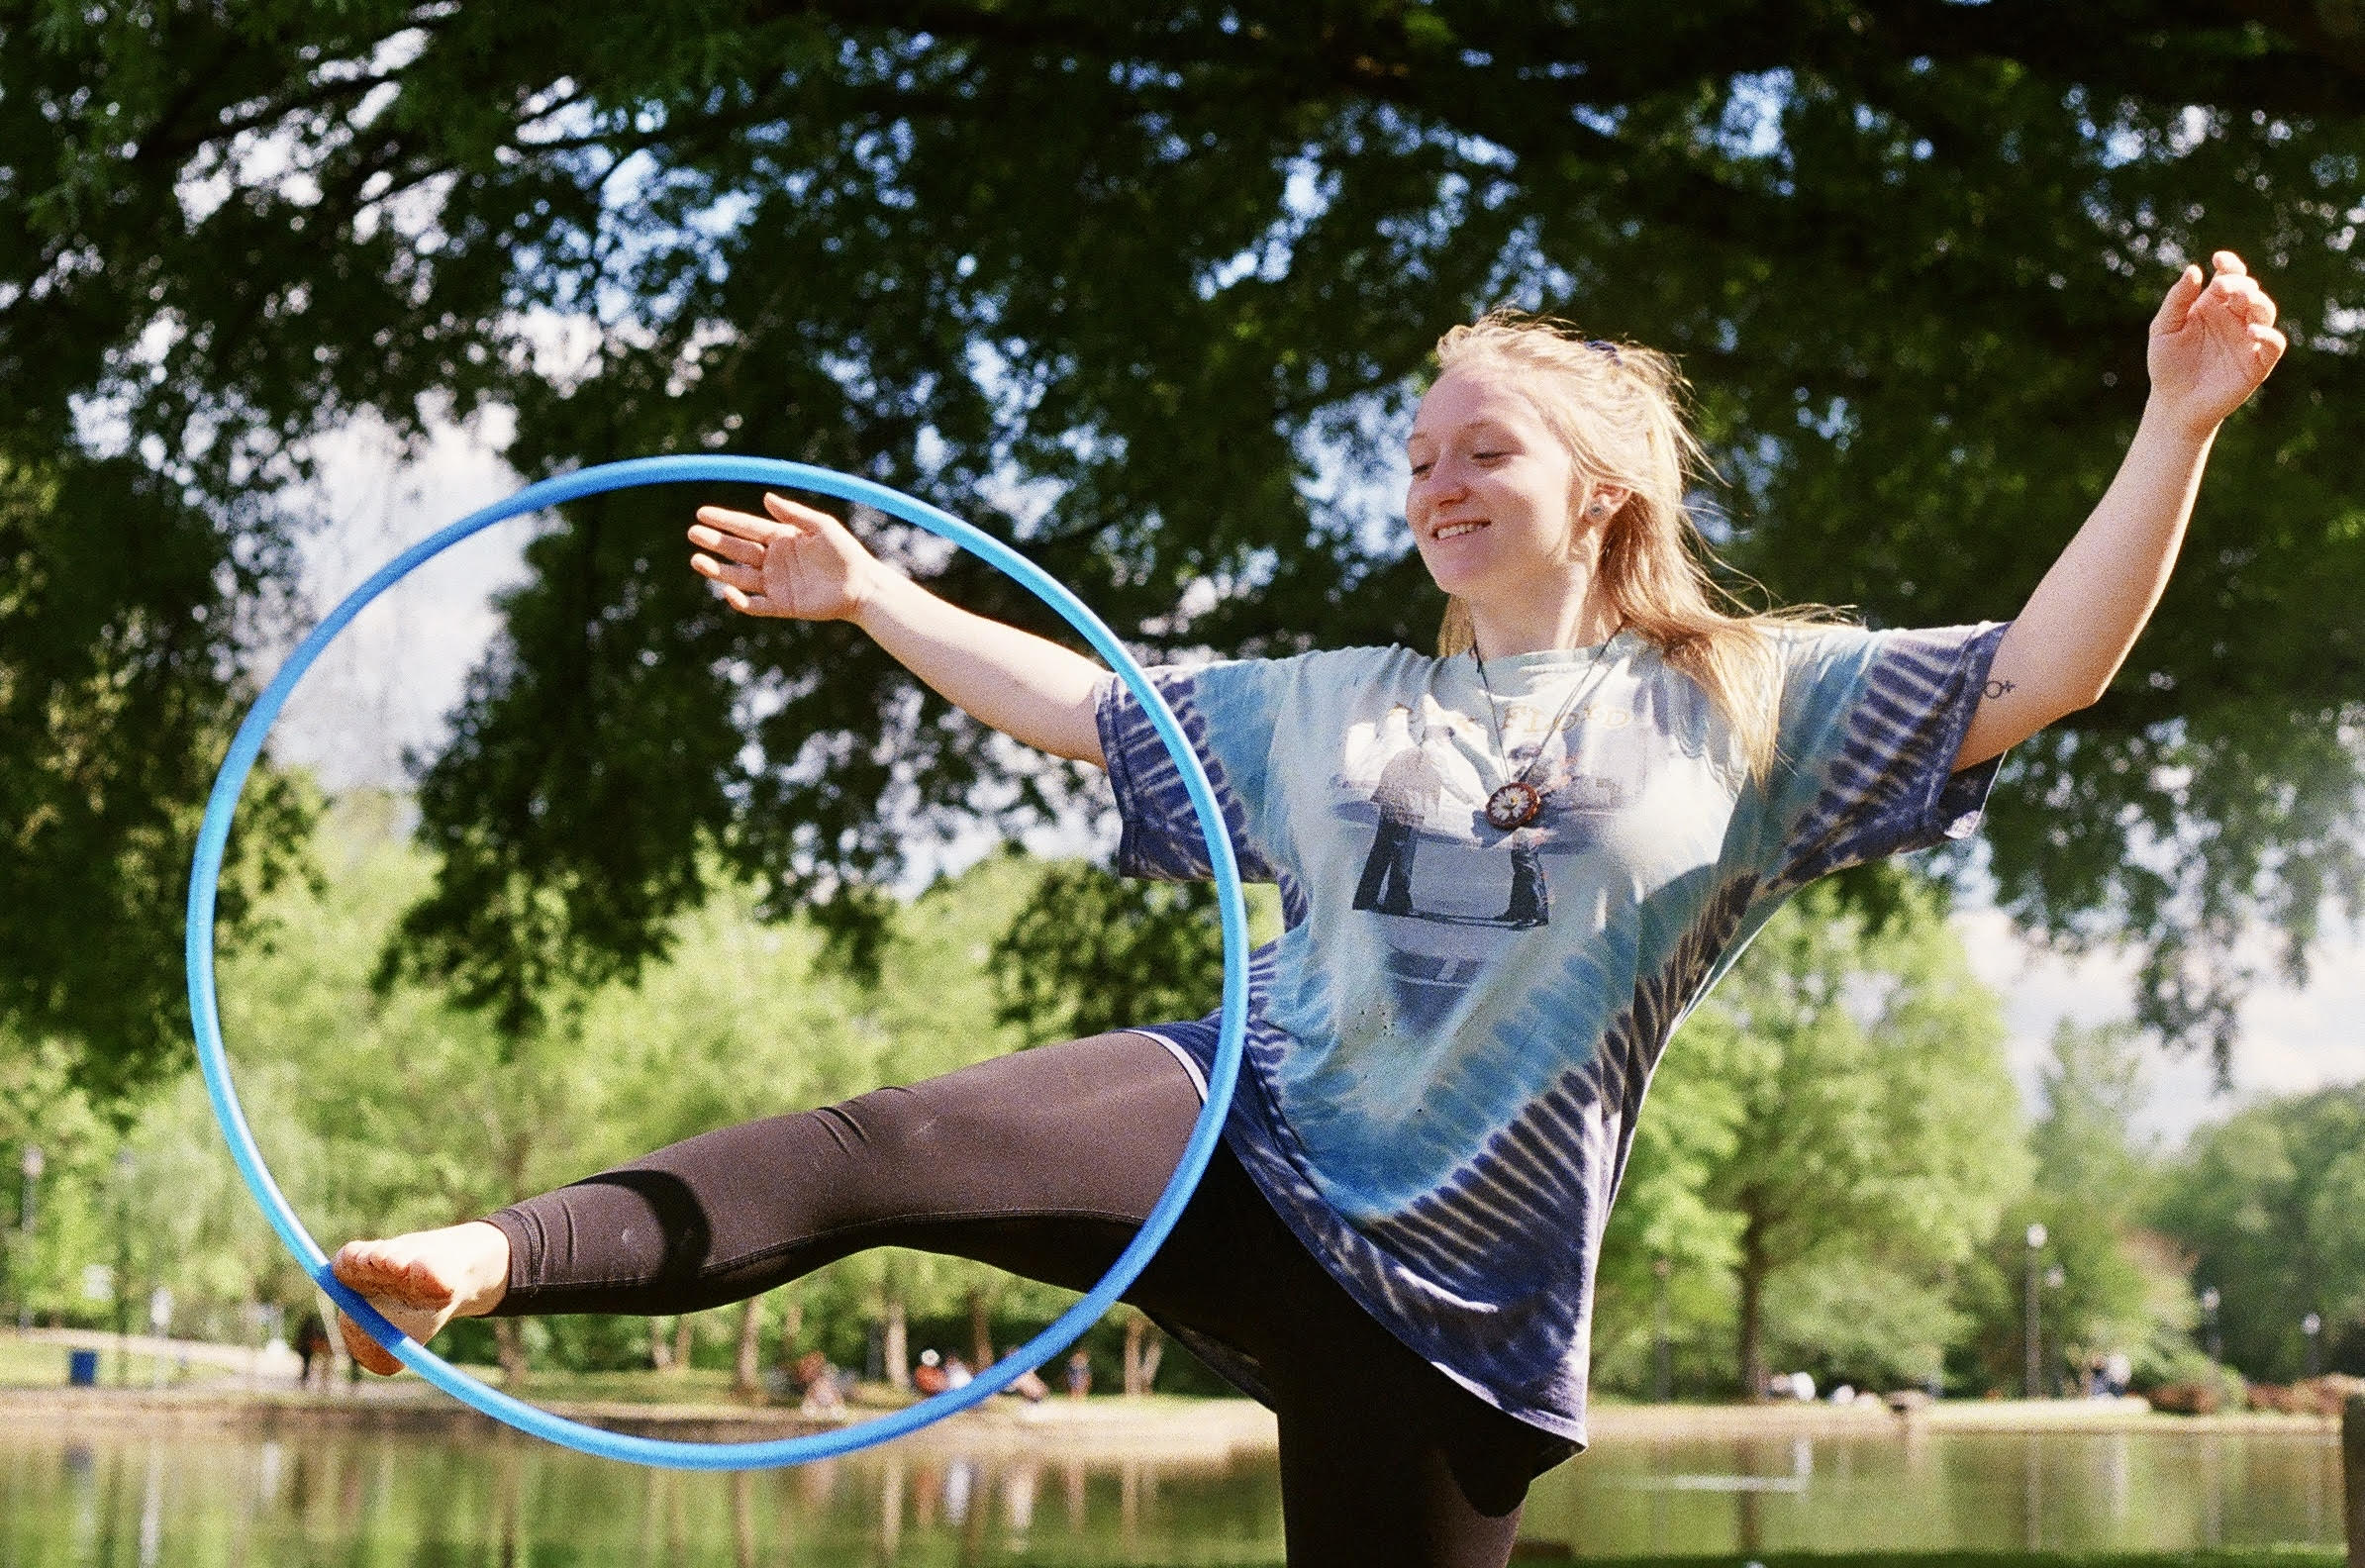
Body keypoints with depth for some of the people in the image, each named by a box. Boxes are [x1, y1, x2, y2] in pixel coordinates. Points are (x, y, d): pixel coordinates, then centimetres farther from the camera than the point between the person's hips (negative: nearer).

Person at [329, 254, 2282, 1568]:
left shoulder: (1743, 705, 4)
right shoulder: (1328, 708, 15)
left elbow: (2038, 675, -3)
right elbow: (1084, 704, 23)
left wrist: (2178, 425, -12)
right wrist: (870, 595, 21)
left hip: (1443, 1287, -2)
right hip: (1221, 1133, 2)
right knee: (877, 1152, -23)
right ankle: (486, 1262, -36)